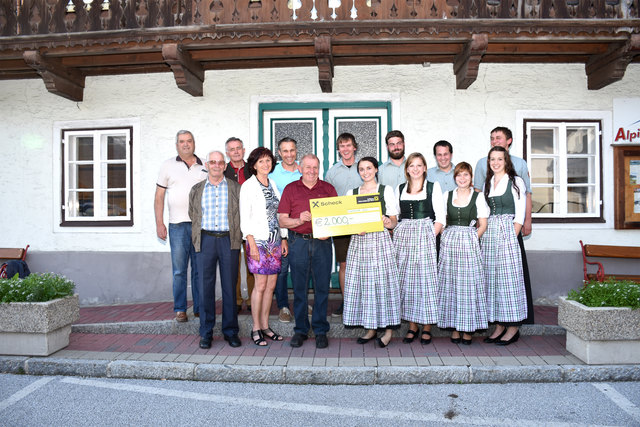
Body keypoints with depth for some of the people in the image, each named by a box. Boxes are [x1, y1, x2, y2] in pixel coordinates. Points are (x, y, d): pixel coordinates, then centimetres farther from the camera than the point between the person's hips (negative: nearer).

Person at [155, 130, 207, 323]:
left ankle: (200, 308, 15)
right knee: (179, 270, -1)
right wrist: (159, 223, 0)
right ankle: (180, 309, 9)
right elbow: (159, 196, 7)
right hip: (178, 225, -1)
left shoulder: (205, 167, 12)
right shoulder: (168, 166, 8)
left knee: (200, 269, 6)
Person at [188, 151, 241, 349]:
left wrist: (237, 235, 3)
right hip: (206, 240, 1)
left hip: (229, 241, -1)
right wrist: (197, 238, 11)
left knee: (230, 286, 4)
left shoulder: (236, 188, 8)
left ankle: (230, 331, 15)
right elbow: (193, 215, 17)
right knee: (205, 286, 2)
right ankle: (206, 332, 13)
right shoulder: (197, 190, 12)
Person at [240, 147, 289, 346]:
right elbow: (245, 218, -8)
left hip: (275, 241, 6)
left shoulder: (273, 185, 15)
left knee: (271, 284, 7)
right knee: (261, 284, -6)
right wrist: (252, 244, -15)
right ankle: (256, 329, 7)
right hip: (258, 240, -6)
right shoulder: (248, 186, -4)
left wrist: (284, 239, 12)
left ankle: (265, 326, 17)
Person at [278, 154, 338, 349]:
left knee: (322, 287, 3)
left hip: (322, 243, 1)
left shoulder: (328, 189, 10)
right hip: (298, 243, 0)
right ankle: (300, 329, 18)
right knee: (299, 288, 5)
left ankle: (321, 331, 15)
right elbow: (282, 220, 3)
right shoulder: (290, 189, 7)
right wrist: (299, 220, -14)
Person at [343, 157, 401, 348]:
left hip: (380, 241, -3)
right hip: (359, 242, 3)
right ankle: (370, 328, 14)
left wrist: (389, 222, -19)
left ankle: (388, 329, 6)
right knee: (362, 283, 2)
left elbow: (394, 221, 3)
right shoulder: (351, 193, 14)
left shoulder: (386, 190, 7)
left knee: (383, 282, -5)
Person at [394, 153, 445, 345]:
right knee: (406, 279, 2)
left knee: (426, 278, -4)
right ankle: (412, 326, 13)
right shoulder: (400, 189, 15)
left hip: (425, 235, -3)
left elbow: (441, 217, 0)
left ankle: (427, 328, 6)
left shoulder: (433, 187, 6)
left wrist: (431, 236, -11)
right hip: (403, 236, 3)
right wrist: (396, 234, 3)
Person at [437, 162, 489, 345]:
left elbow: (483, 225, 4)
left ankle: (468, 329, 7)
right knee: (450, 283, 1)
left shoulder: (478, 197, 4)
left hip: (470, 242, -2)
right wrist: (451, 237, 2)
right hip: (449, 241, 2)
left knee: (469, 283, -3)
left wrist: (472, 239, -7)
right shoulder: (447, 195, 11)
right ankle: (455, 327, 10)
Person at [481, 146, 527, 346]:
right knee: (491, 276, 4)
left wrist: (511, 237, -12)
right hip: (489, 232, 5)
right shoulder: (487, 183, 16)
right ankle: (499, 326, 13)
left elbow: (520, 214, -5)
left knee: (509, 276, -5)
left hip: (507, 231, -5)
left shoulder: (515, 181, 1)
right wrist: (483, 234, 5)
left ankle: (513, 328, 4)